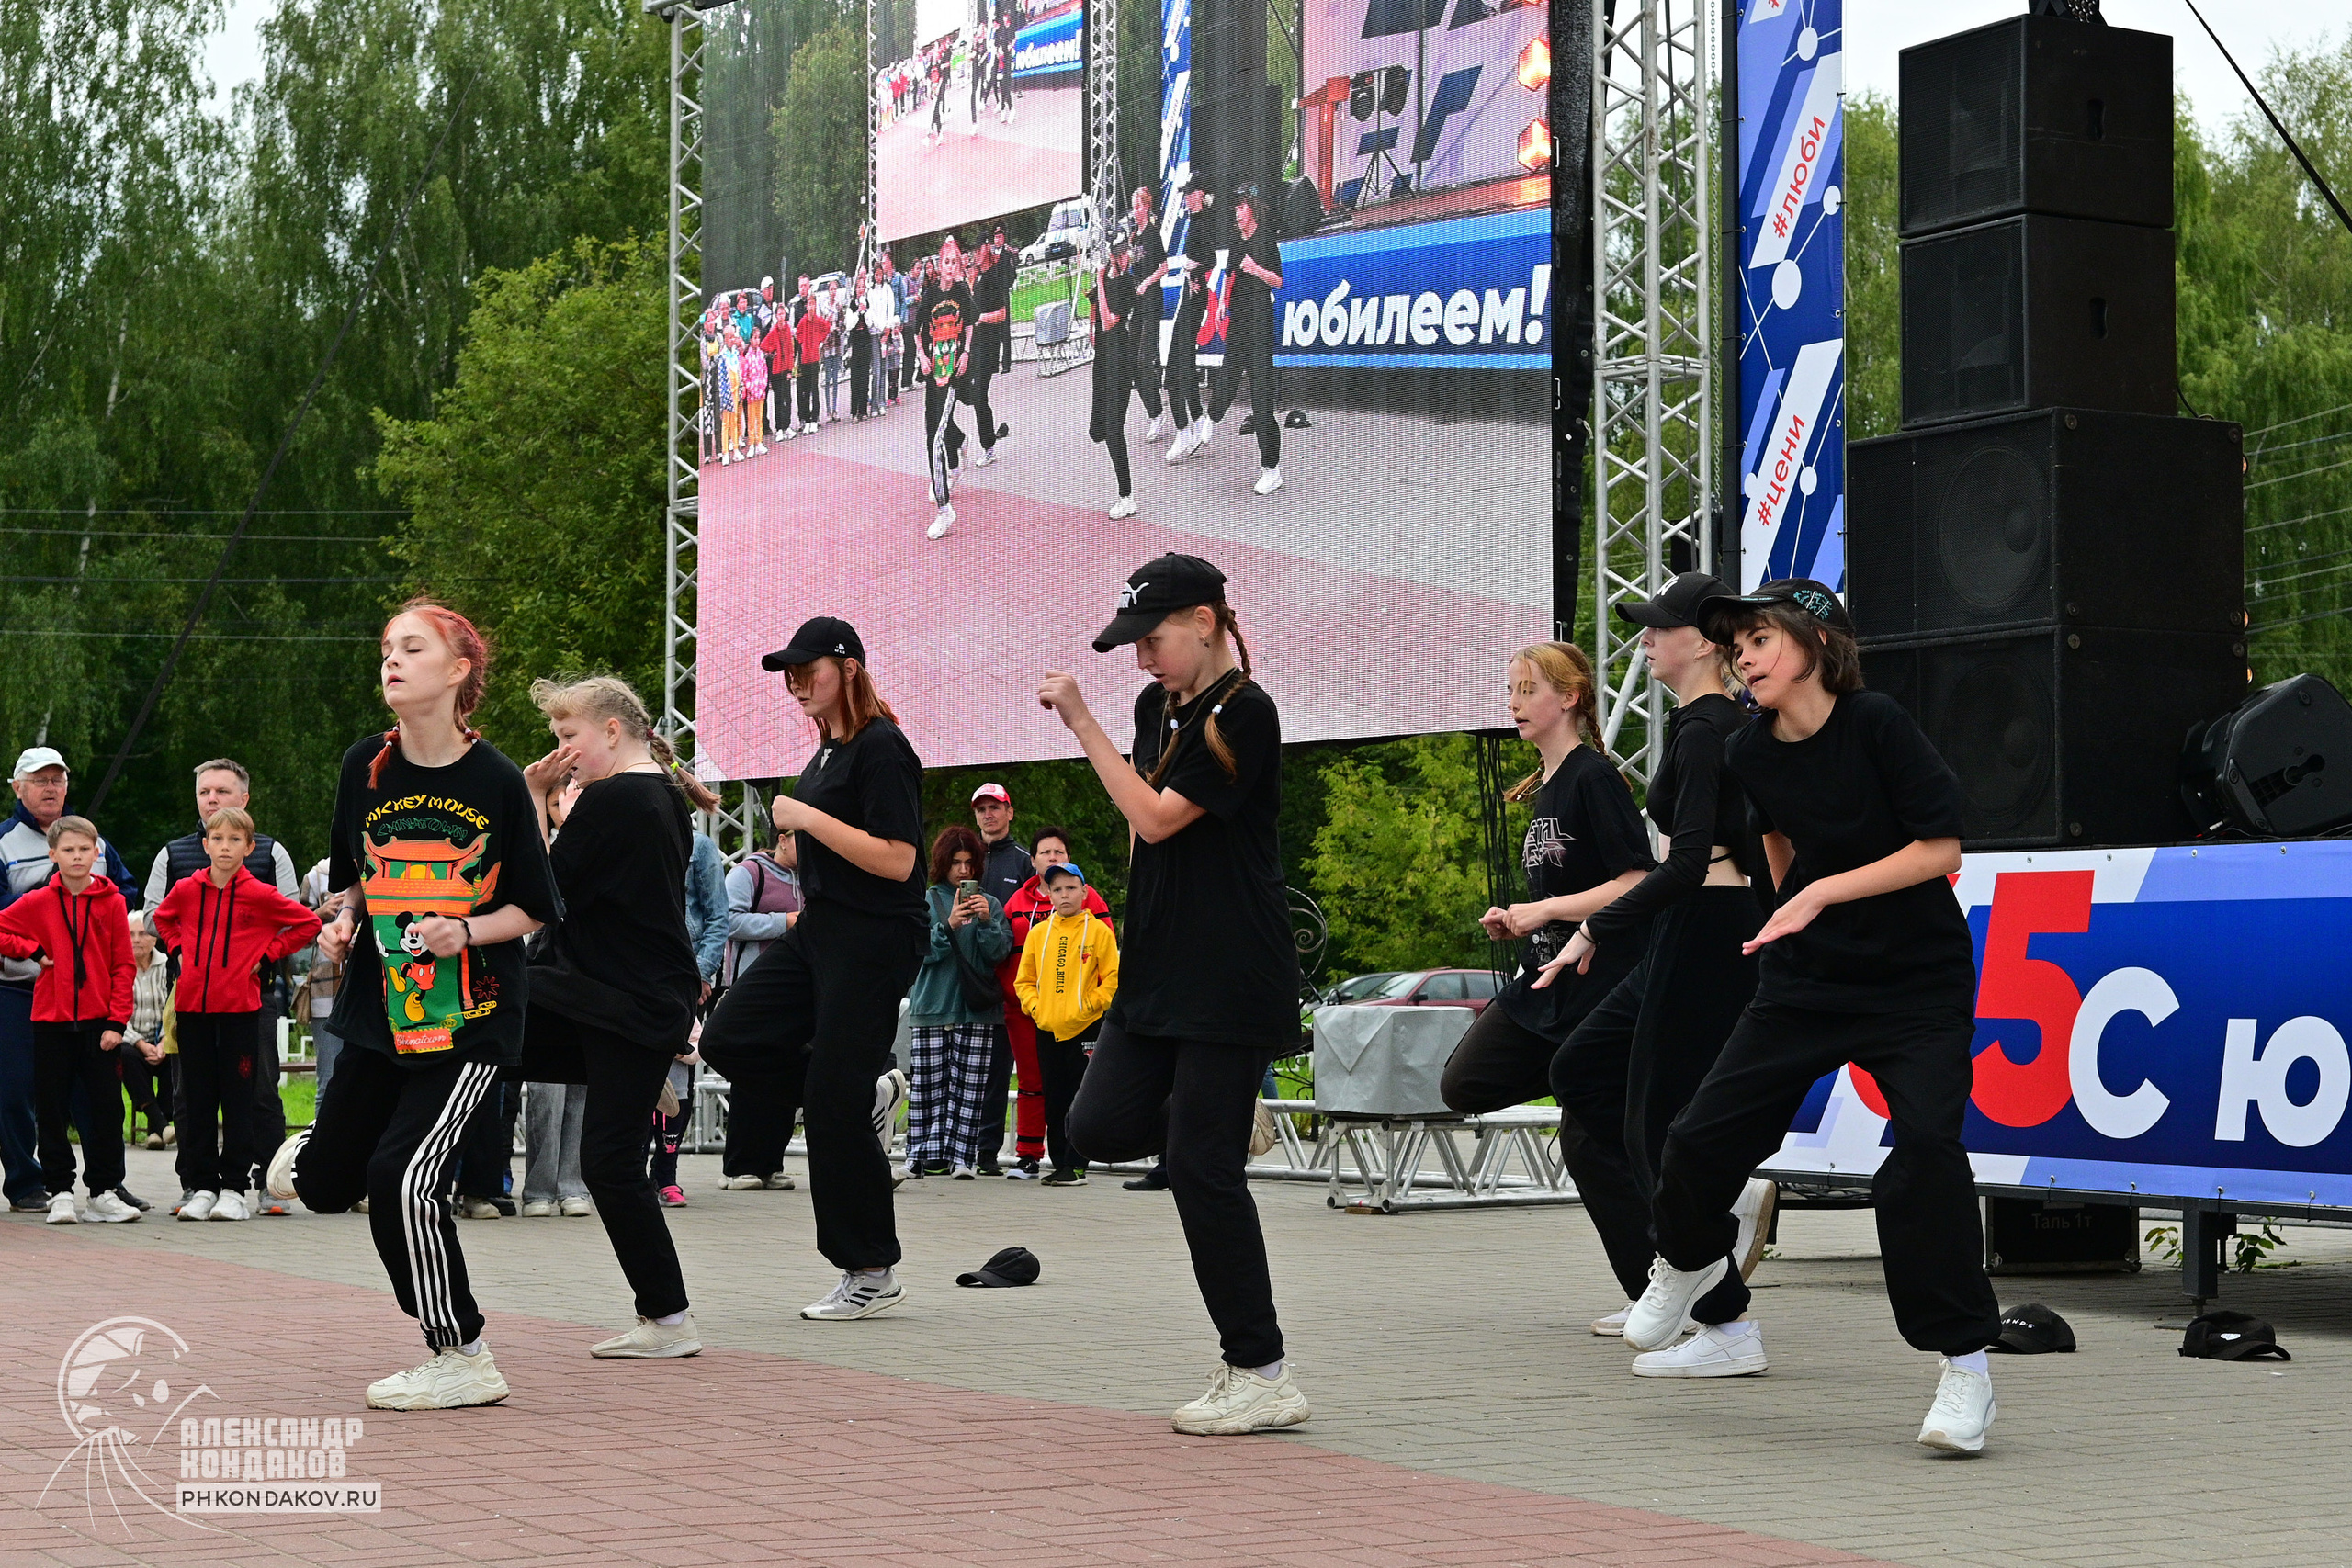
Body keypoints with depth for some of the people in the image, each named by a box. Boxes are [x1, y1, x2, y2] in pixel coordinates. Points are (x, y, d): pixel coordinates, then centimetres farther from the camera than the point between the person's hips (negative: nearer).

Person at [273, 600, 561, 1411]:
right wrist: (344, 923, -4)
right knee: (325, 1185, 10)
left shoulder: (496, 781, -11)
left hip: (472, 1012, -5)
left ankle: (463, 1361, 2)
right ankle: (314, 1146, 50)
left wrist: (464, 931, -21)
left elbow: (533, 909, -4)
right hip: (382, 1002, 5)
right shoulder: (366, 764, 0)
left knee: (402, 1177, -14)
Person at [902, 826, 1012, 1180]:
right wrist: (949, 926, -18)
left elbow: (1000, 952, 3)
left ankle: (962, 1156, -8)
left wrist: (987, 922, -15)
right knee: (927, 1084, -6)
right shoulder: (926, 900, 10)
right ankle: (926, 1154, -4)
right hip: (930, 1005, 0)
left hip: (975, 1008, 1)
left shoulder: (989, 904, 13)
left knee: (969, 1086, -6)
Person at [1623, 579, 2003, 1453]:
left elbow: (1941, 849, -17)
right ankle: (1691, 1262, 35)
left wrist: (1824, 893, -21)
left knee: (1925, 1144, -23)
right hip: (1805, 978, 5)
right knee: (1704, 1138, 1)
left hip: (1919, 980, -5)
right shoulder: (1751, 755, -1)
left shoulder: (1876, 724, -17)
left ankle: (1965, 1365, -11)